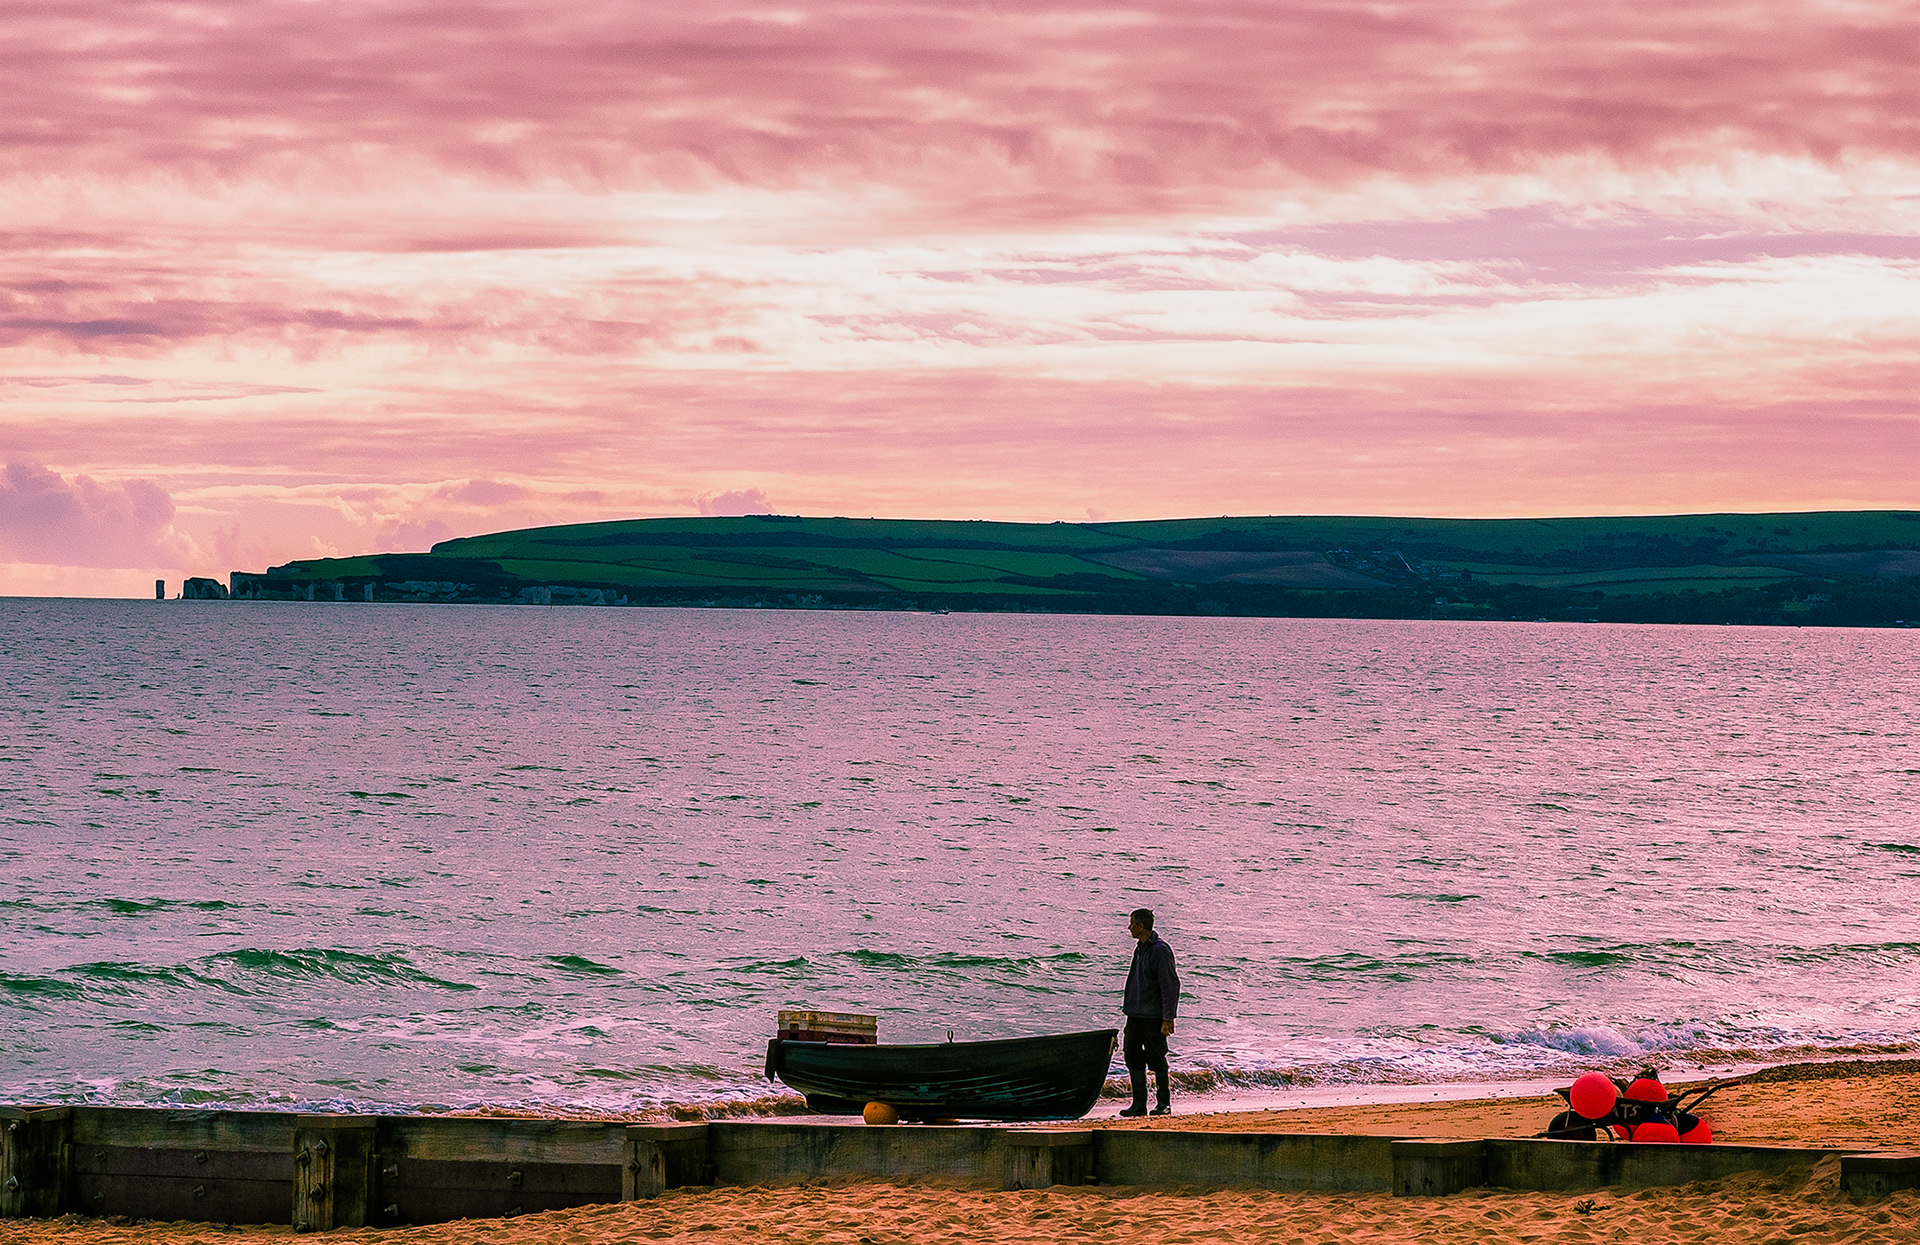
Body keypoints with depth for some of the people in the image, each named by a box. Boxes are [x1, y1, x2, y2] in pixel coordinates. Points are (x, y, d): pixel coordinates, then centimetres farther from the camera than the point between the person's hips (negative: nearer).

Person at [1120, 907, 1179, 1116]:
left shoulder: (1160, 951, -14)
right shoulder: (1140, 948, 13)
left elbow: (1171, 986, -16)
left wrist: (1168, 1018, -18)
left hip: (1154, 1017, -8)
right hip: (1135, 1015, 8)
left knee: (1156, 1060, -1)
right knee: (1132, 1057, 5)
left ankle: (1164, 1103, 9)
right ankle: (1139, 1103, 9)